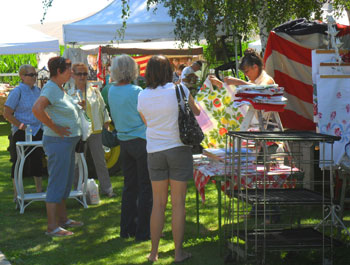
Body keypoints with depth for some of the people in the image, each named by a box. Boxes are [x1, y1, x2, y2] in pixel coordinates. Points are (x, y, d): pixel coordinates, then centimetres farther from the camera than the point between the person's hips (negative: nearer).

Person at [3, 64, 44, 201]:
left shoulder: (37, 90, 9)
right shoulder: (17, 91, -11)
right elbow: (7, 114, -13)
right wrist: (22, 126, -15)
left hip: (38, 132, 7)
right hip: (21, 133, -6)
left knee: (37, 160, 12)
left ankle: (39, 191, 22)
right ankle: (17, 194, 8)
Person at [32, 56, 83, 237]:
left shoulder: (60, 88, 13)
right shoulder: (50, 88, -18)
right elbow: (37, 109, -33)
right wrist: (55, 128, -25)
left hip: (69, 141, 10)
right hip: (58, 141, -10)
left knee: (66, 182, 18)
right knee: (57, 183, -7)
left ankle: (63, 218, 29)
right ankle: (52, 226, -3)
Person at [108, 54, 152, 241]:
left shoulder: (112, 91, 4)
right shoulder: (136, 92, -17)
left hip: (124, 141, 7)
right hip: (141, 141, -7)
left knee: (129, 186, 15)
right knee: (146, 187, 0)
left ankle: (127, 228, 20)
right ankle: (142, 231, 2)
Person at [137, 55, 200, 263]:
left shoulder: (143, 96, 1)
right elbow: (196, 111, 7)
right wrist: (189, 100, 25)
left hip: (154, 151, 3)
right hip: (179, 148, -3)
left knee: (158, 203, 11)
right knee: (178, 203, 3)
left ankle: (154, 252, 15)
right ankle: (179, 251, 7)